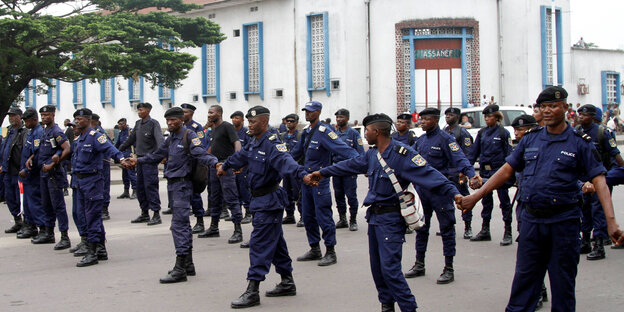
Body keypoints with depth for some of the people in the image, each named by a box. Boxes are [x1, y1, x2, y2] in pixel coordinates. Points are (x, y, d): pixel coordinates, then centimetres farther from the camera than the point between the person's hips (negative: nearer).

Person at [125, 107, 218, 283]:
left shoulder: (189, 136, -11)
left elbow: (201, 154, -23)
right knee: (183, 224, 14)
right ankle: (188, 264, 23)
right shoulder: (171, 139, 17)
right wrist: (138, 161, 28)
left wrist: (214, 163, -41)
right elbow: (158, 155, 28)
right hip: (173, 185, 9)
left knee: (178, 224, -13)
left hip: (182, 185, -9)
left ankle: (180, 269, -12)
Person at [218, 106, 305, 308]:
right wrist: (225, 166, 47)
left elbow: (285, 162, -37)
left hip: (269, 201, -10)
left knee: (260, 244, -10)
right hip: (260, 200, 10)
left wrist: (302, 175, -55)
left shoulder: (271, 144, -20)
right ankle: (287, 283, 28)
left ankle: (252, 292, -8)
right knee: (276, 242, 17)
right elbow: (242, 156, 30)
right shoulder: (254, 142, 10)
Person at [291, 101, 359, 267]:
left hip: (320, 180, -9)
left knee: (323, 216, -6)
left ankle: (330, 252, 1)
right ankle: (315, 250, 23)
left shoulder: (324, 131, -14)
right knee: (308, 216, 13)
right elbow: (296, 152, 27)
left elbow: (342, 148, -24)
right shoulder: (306, 132, 12)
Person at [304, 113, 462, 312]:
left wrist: (454, 193, -35)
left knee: (390, 268, -13)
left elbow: (428, 175, -24)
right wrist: (323, 173, 33)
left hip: (391, 218, -8)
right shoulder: (372, 154, 9)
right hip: (374, 215, 8)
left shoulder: (403, 154, -16)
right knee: (377, 266, 13)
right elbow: (351, 165, 24)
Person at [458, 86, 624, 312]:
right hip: (531, 219, 3)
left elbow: (599, 181, -9)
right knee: (524, 277, 8)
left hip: (563, 221, -3)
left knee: (563, 281, 6)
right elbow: (506, 170, 12)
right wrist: (476, 196, 6)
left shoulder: (579, 143, -3)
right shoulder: (531, 139, 9)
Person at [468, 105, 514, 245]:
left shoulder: (503, 132, -5)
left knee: (504, 201, -1)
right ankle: (485, 231, 21)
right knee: (486, 201, 12)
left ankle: (508, 233, 3)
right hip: (485, 171, 5)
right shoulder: (482, 133, 9)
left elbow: (509, 154, -8)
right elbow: (474, 152, 12)